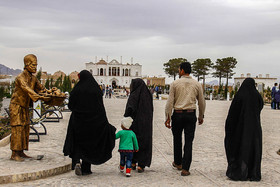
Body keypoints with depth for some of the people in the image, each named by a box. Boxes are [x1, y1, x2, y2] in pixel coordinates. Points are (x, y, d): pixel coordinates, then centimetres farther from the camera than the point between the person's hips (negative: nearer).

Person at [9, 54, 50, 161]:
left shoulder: (33, 78, 8)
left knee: (25, 129, 7)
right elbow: (27, 89, -34)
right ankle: (14, 154, -6)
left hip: (25, 107, 8)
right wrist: (39, 97, -45)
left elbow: (41, 88, 11)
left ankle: (21, 152, 13)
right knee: (17, 129, -10)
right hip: (16, 105, -8)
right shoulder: (20, 78, -19)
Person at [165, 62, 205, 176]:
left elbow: (170, 101, -5)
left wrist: (168, 117, -2)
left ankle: (178, 163, 32)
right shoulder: (197, 84, 4)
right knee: (189, 142, 2)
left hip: (178, 114, -1)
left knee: (177, 139, 17)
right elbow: (201, 102, 10)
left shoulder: (175, 83, -2)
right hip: (191, 115, 1)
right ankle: (185, 169, -3)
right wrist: (201, 116, 22)